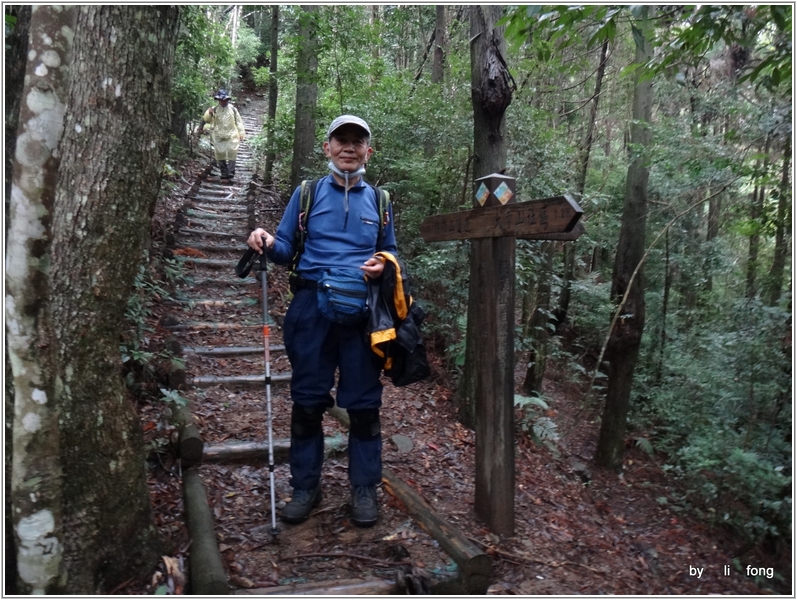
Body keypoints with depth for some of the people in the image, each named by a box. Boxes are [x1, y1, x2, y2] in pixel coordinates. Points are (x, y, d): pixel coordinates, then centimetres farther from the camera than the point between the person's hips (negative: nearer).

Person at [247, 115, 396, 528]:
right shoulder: (307, 194, 10)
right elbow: (286, 249, 9)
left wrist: (383, 266, -5)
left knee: (363, 403, 4)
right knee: (307, 401, 6)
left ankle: (364, 489, 19)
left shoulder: (379, 200, 13)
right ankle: (305, 486, 22)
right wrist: (266, 243, -13)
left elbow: (392, 254, 18)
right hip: (312, 307, 0)